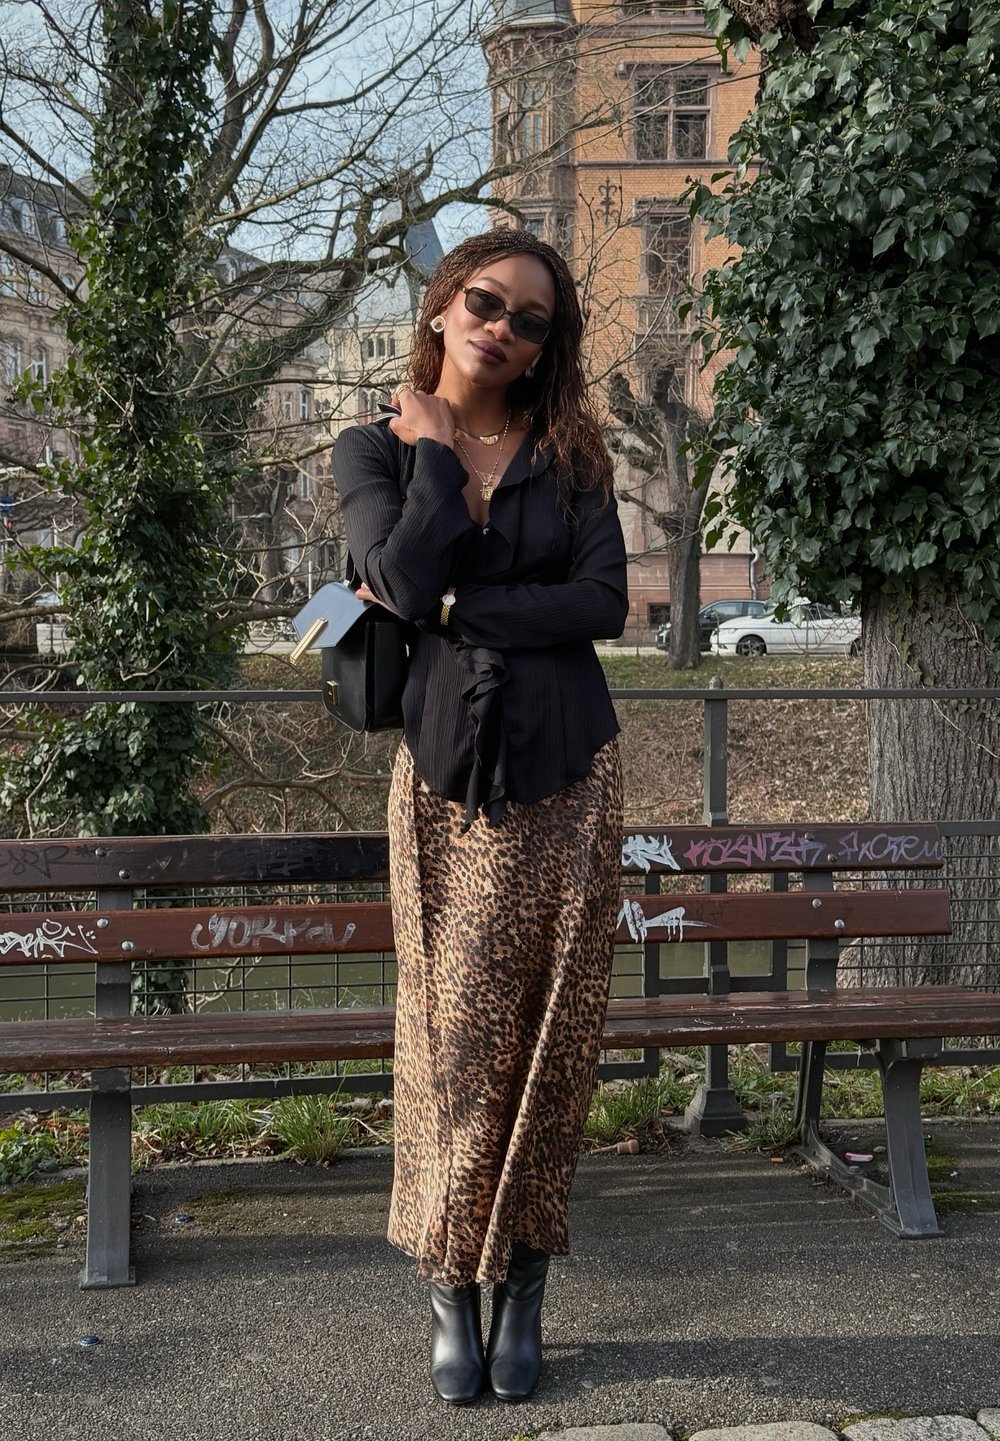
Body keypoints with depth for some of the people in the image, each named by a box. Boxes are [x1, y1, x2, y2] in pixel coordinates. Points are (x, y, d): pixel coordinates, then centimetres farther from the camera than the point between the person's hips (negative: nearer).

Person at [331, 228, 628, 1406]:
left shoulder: (569, 454, 8)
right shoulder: (373, 449, 5)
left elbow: (604, 603, -7)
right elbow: (407, 579, -14)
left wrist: (456, 609, -10)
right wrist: (437, 449, -5)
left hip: (568, 775, 1)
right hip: (450, 774, -1)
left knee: (548, 1036, 4)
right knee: (456, 1038, -2)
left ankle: (523, 1292, 17)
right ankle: (450, 1295, 13)